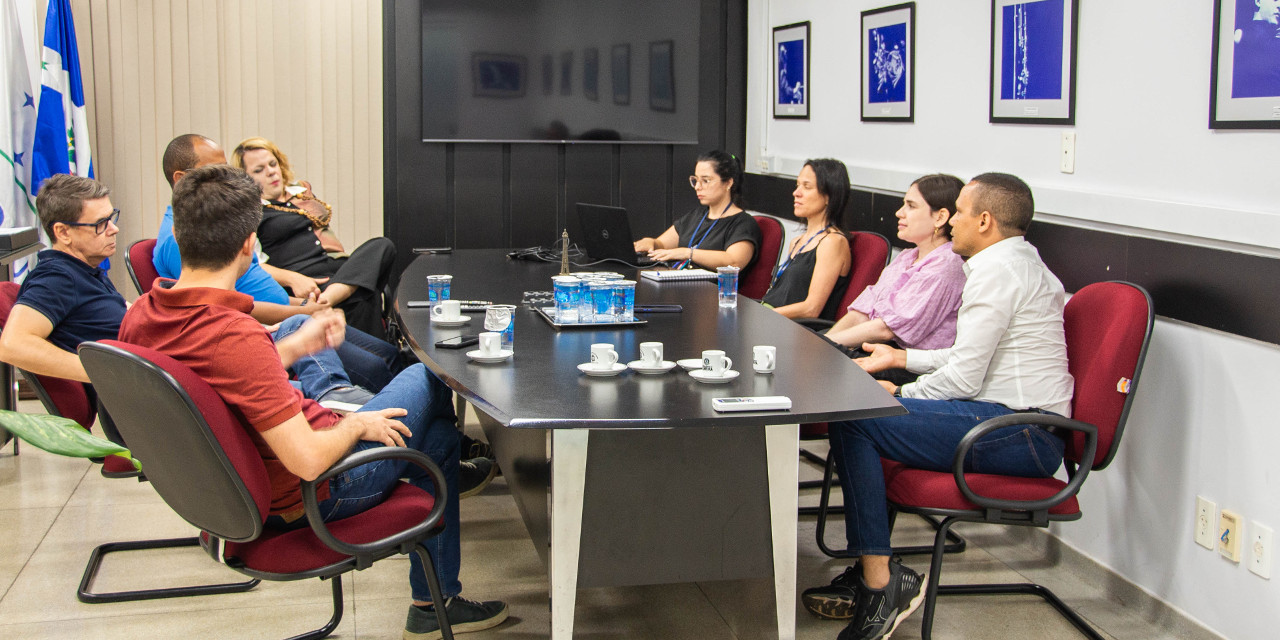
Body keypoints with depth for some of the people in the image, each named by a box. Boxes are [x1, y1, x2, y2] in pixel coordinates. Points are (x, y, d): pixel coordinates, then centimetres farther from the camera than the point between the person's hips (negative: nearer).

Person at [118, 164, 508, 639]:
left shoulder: (138, 318, -8)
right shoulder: (238, 337, -35)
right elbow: (309, 460, -35)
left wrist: (292, 348, 16)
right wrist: (355, 425, -14)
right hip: (311, 498, -9)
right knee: (429, 379, 14)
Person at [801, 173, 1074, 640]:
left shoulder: (996, 270, -13)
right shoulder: (1019, 261, 21)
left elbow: (963, 378, -17)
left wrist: (900, 393, -1)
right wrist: (902, 358, 29)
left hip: (1020, 434, -11)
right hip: (1026, 428, 11)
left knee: (854, 420, -19)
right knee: (858, 410, 12)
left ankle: (879, 582, -14)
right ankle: (872, 572, 10)